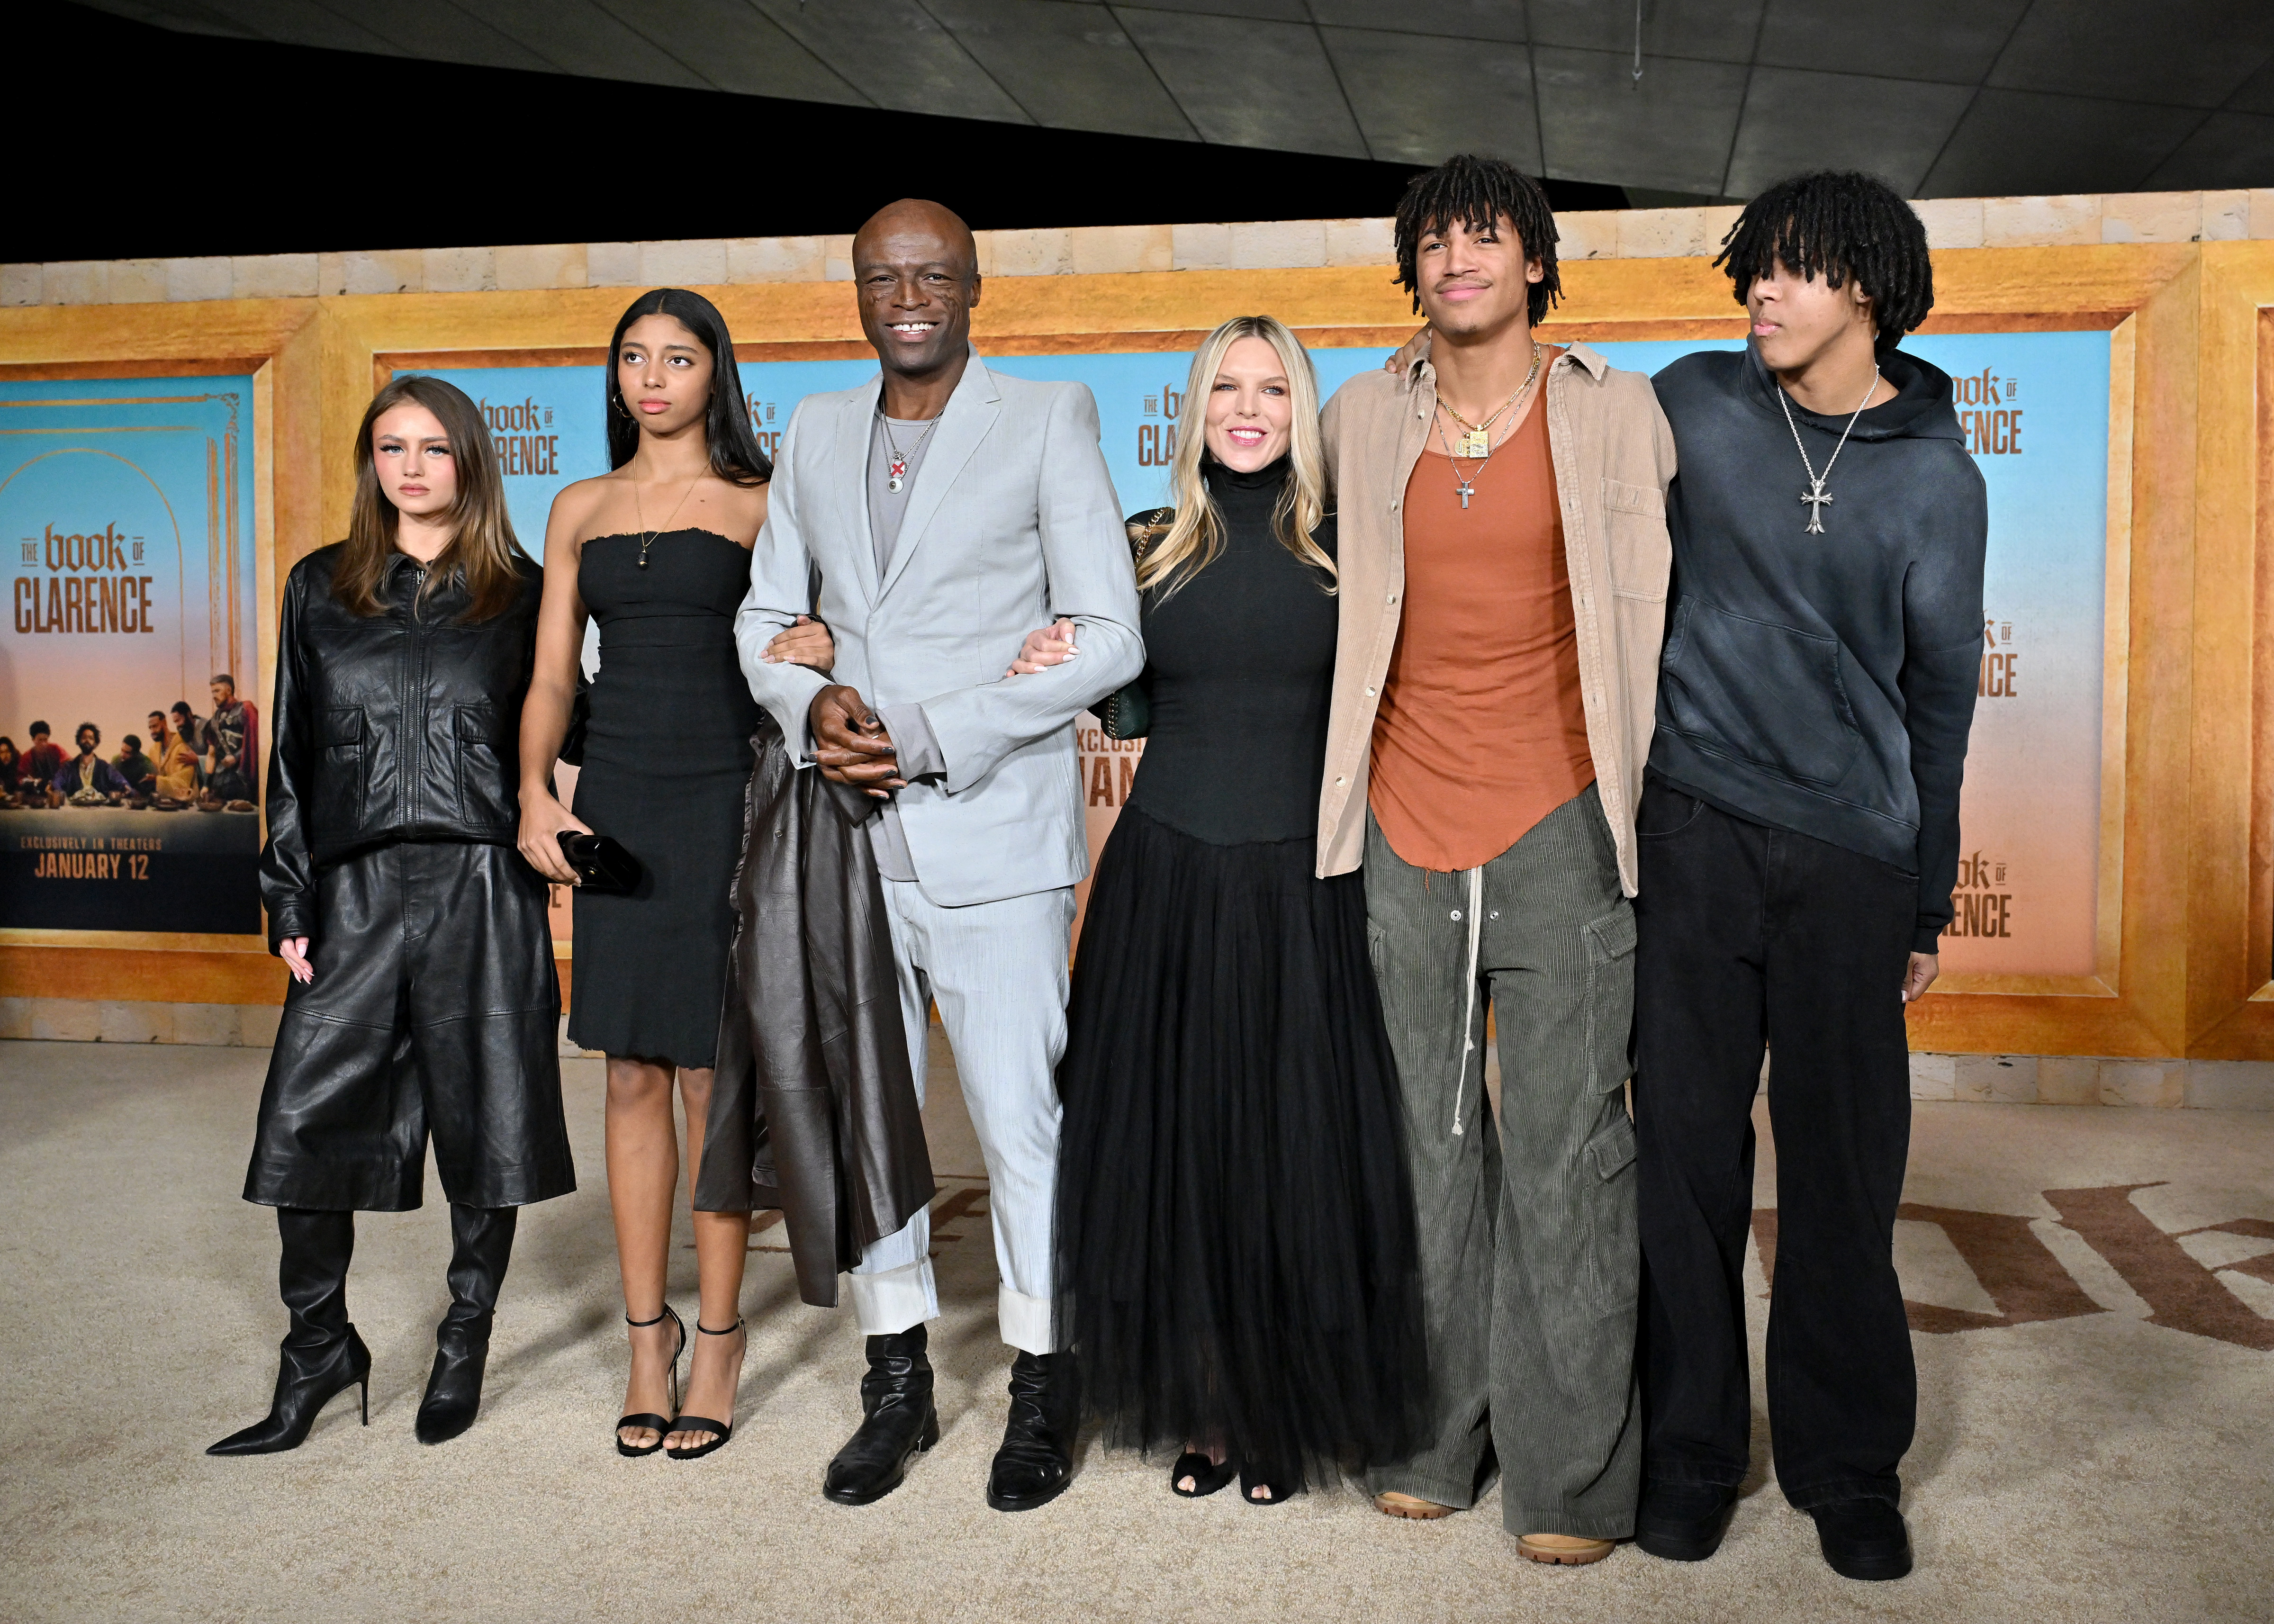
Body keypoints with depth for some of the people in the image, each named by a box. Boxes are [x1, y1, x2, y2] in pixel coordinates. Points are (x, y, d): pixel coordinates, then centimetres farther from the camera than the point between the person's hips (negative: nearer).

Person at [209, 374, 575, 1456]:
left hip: (483, 886, -2)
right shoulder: (320, 588, 13)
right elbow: (294, 753, 11)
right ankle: (319, 1348, 17)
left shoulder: (520, 594, 7)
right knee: (307, 1118, -1)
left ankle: (465, 1345, 22)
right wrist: (289, 903, 6)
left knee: (483, 1118, 4)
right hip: (357, 890, 2)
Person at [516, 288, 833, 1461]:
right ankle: (646, 1336, 17)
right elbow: (551, 674, 11)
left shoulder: (758, 503, 4)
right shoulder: (581, 509, 14)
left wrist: (821, 644, -21)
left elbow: (800, 636, 4)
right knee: (632, 1077, 7)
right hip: (614, 799, 4)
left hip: (720, 796, -3)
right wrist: (535, 790, -5)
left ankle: (717, 1339, 11)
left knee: (710, 1075, -1)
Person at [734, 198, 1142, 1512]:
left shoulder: (1050, 418, -1)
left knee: (1021, 1120, 0)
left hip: (992, 845, -5)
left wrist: (931, 736, -14)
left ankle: (1046, 1388, 19)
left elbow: (1107, 637, -7)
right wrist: (809, 704, -5)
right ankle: (898, 1385, 28)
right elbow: (767, 613, 18)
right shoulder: (816, 432, 14)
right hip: (847, 841, 5)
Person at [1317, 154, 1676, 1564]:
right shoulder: (1363, 419, 10)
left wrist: (1649, 815, -2)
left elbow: (1652, 616, 2)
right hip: (1404, 834, 3)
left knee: (1566, 1157, -1)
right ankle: (1435, 1438, 23)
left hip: (1558, 831, -2)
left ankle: (1574, 1473, 12)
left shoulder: (1612, 411, 3)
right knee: (1427, 1145, 9)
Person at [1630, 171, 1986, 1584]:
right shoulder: (1692, 405, 6)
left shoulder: (1936, 476, 6)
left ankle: (1850, 1465, 21)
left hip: (1852, 858, 0)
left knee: (1846, 1173, 4)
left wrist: (1931, 905, 12)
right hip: (1691, 833, 0)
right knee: (1687, 1154, 3)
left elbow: (1939, 698, 11)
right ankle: (1690, 1452, 18)